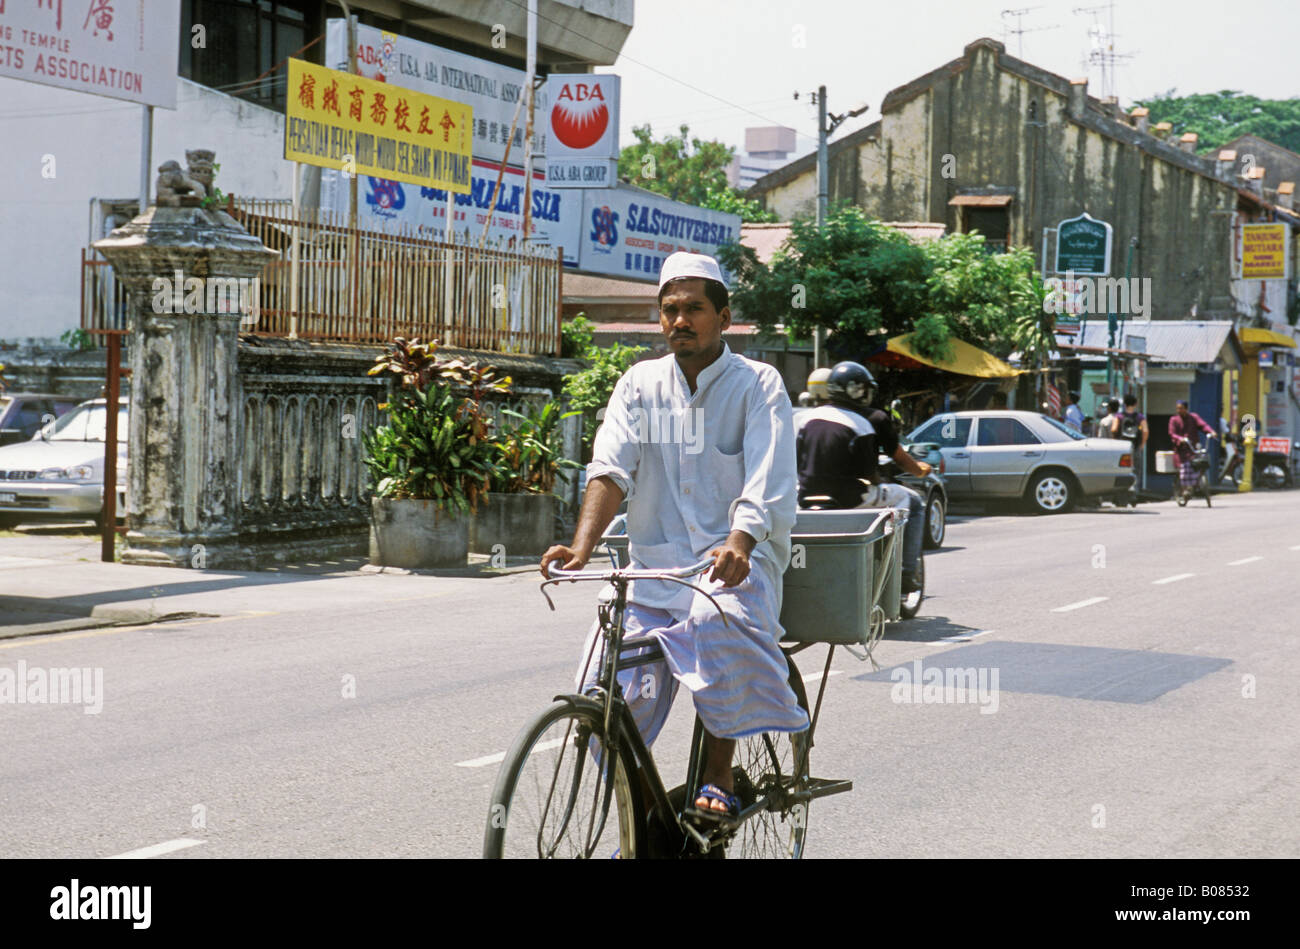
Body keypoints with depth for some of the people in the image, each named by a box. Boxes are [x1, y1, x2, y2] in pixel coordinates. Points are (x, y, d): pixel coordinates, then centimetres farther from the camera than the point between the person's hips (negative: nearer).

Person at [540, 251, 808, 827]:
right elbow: (611, 470, -5)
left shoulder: (758, 385, -1)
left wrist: (738, 545, -35)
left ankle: (717, 779, -18)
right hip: (654, 565, 3)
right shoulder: (639, 384, 9)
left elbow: (768, 484, -15)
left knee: (718, 621, -36)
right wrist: (581, 548, -22)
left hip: (734, 562, -3)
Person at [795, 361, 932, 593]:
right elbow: (900, 458, 8)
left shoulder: (808, 417, 9)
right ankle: (906, 575, 11)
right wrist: (920, 469, 30)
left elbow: (794, 464, 14)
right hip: (853, 499, -6)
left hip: (809, 496, 6)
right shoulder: (875, 419, -4)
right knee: (913, 502, 16)